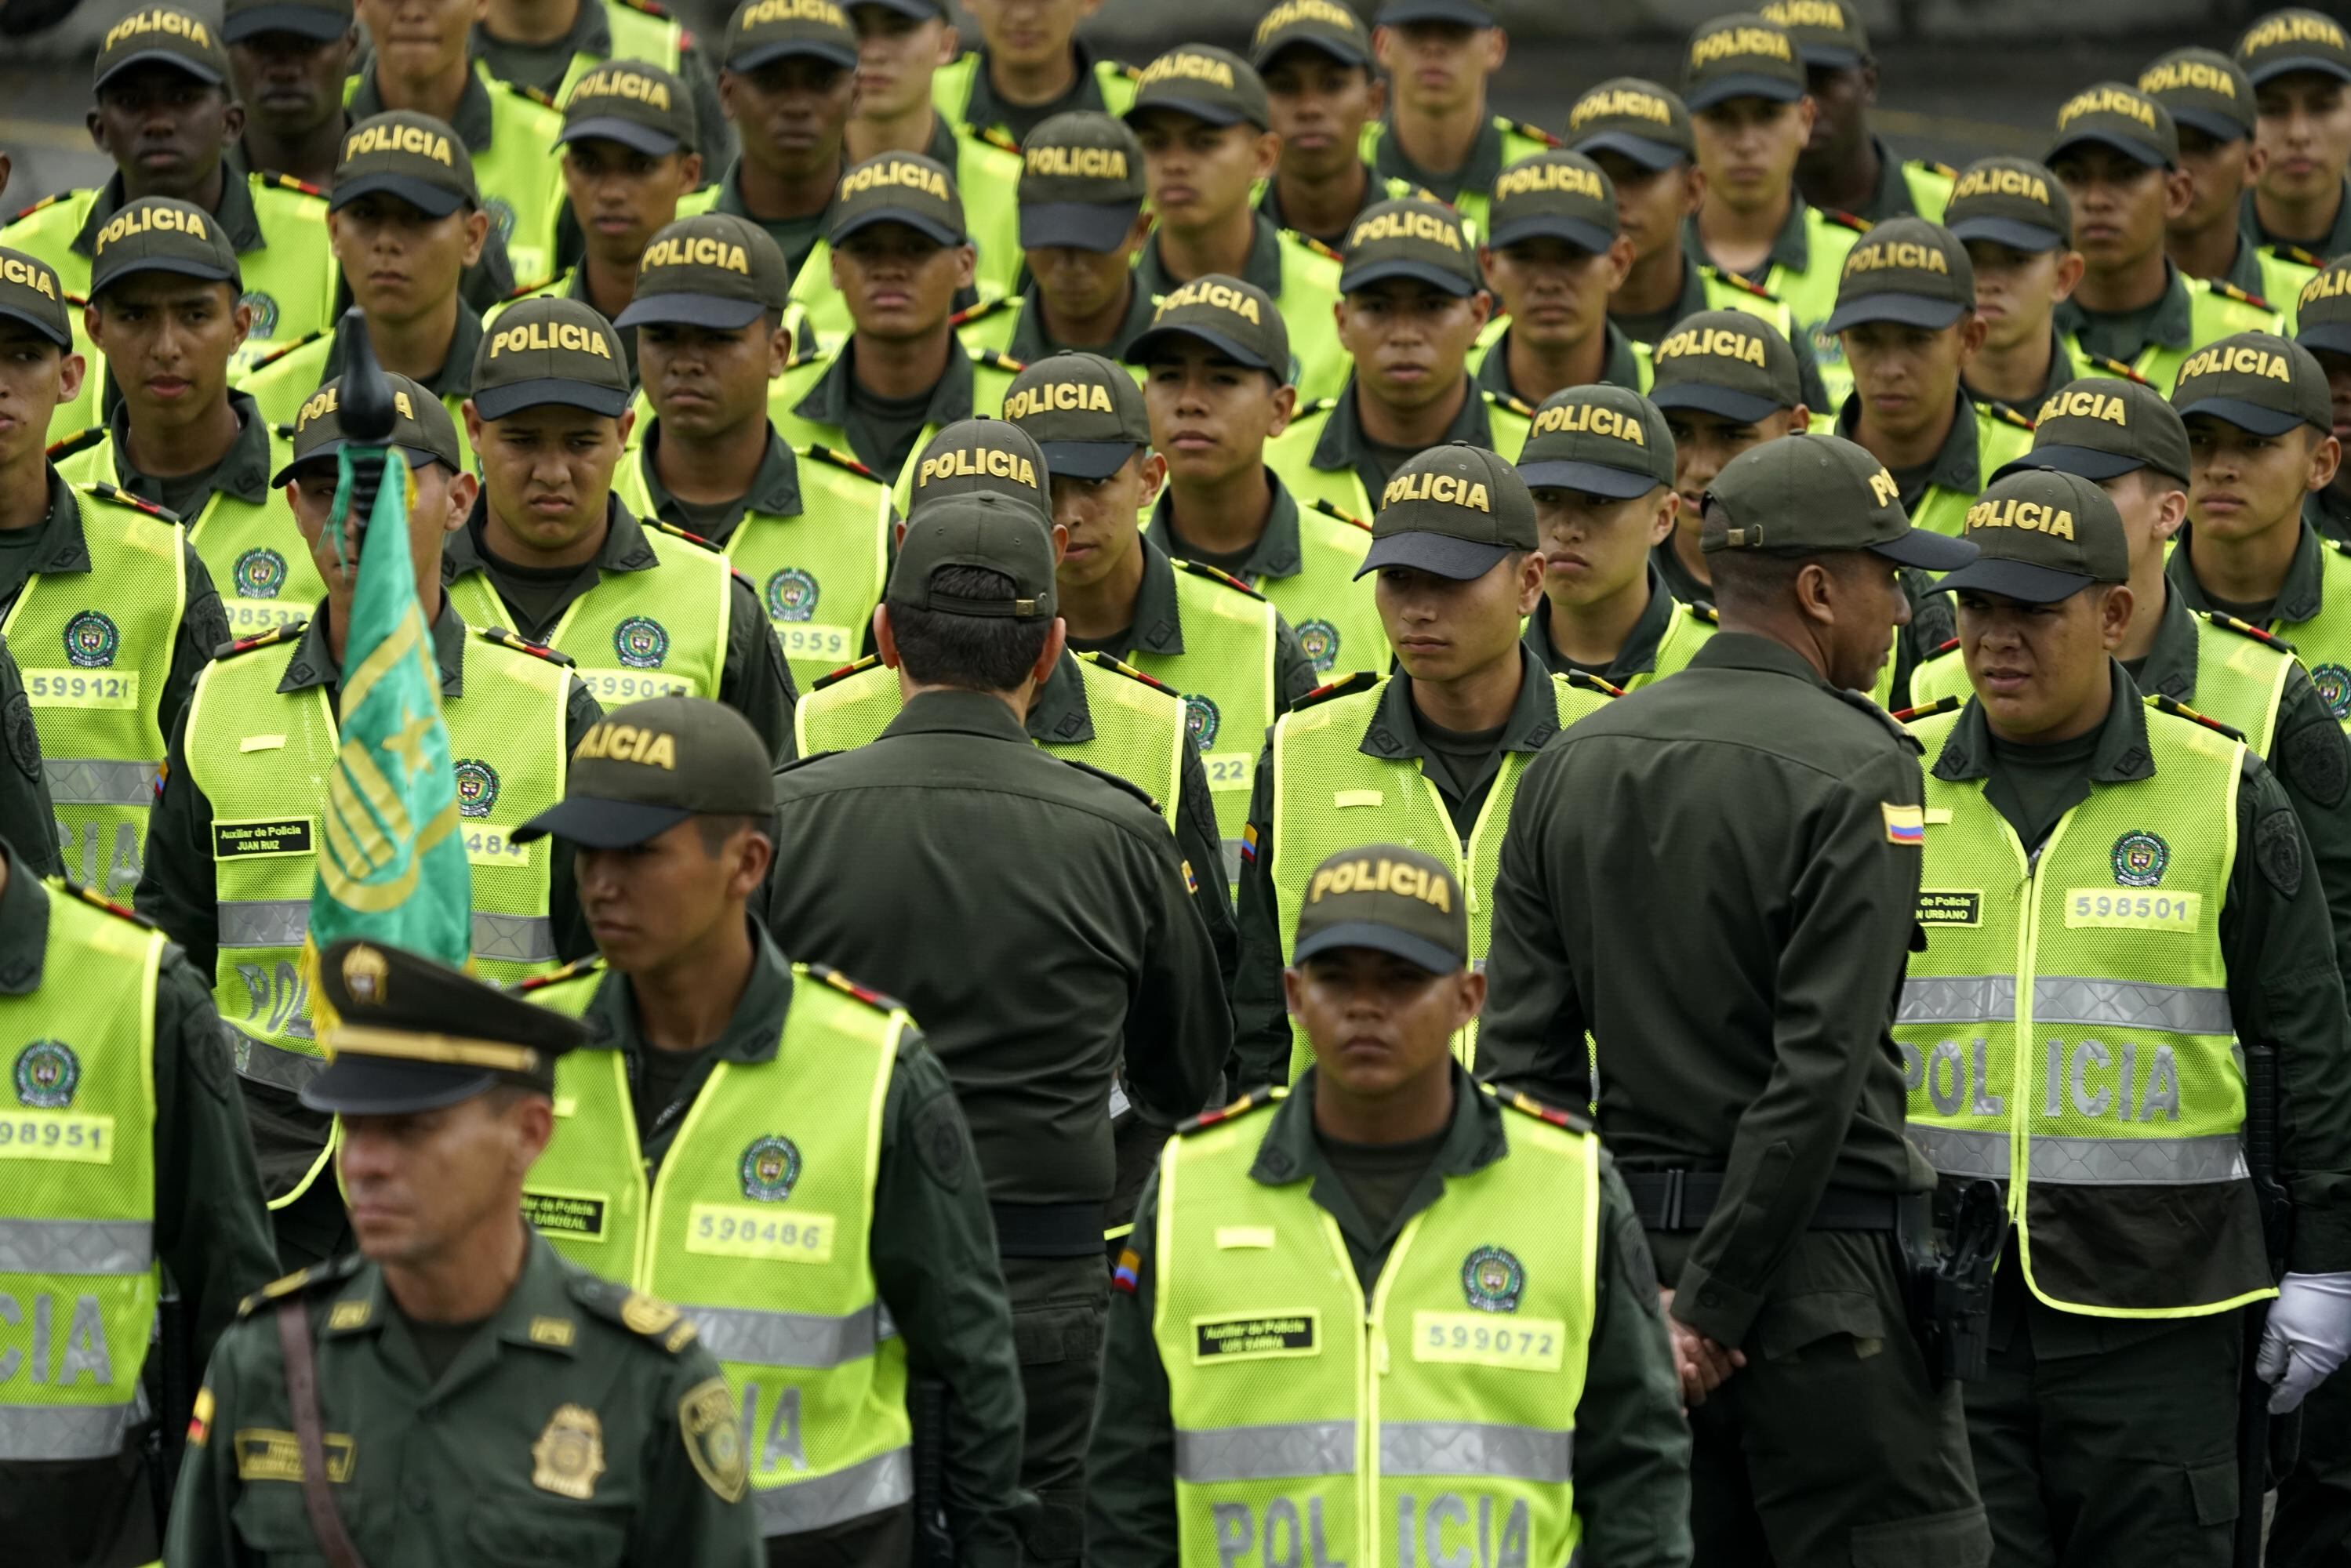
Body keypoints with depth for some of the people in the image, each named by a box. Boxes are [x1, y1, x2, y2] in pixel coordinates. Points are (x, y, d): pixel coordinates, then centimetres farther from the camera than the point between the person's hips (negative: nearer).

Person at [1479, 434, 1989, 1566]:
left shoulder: (1571, 765, 9)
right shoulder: (1857, 769, -11)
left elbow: (1522, 1050, 6)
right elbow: (1821, 1067, -17)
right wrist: (1714, 1301, -14)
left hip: (1634, 1247, 7)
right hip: (1822, 1261, -7)